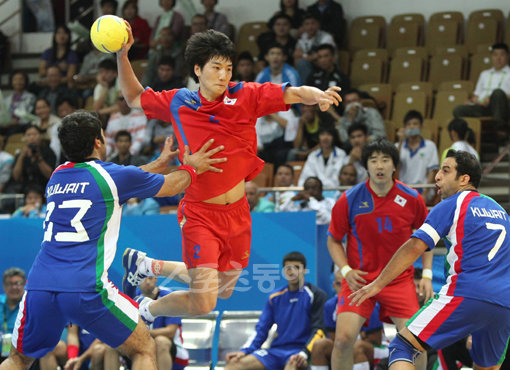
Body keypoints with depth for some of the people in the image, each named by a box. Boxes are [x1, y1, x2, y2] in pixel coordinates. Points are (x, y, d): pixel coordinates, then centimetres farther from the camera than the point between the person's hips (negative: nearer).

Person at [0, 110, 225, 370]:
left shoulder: (57, 177, 20)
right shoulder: (111, 175, 3)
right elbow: (170, 186, 20)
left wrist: (159, 163, 48)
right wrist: (192, 167, 41)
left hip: (39, 287, 5)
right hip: (85, 288, -5)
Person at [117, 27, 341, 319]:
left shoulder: (246, 96, -6)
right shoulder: (179, 102, -5)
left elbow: (296, 93, -13)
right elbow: (134, 98, 9)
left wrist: (318, 95, -36)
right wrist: (122, 55, -4)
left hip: (237, 213, 4)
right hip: (200, 215, -4)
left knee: (223, 290, 22)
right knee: (203, 304, -14)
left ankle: (146, 265, 41)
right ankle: (146, 310, 17)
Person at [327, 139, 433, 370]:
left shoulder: (411, 199, -5)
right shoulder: (349, 200, -9)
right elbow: (334, 240, 4)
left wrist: (427, 275, -1)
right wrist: (346, 271, -12)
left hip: (400, 279, 1)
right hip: (359, 279, -1)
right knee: (344, 338, -17)